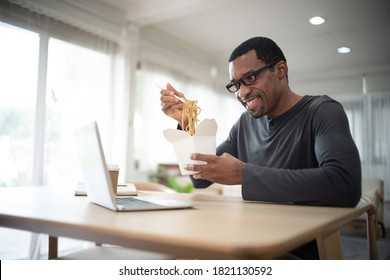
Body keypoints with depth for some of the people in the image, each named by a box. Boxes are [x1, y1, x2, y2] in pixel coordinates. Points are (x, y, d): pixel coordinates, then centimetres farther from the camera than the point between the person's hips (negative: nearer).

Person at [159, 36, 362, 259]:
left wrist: (244, 174, -28)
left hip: (306, 252, -5)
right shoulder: (245, 123, 8)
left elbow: (346, 186, -29)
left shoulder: (322, 111, -10)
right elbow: (201, 179, 11)